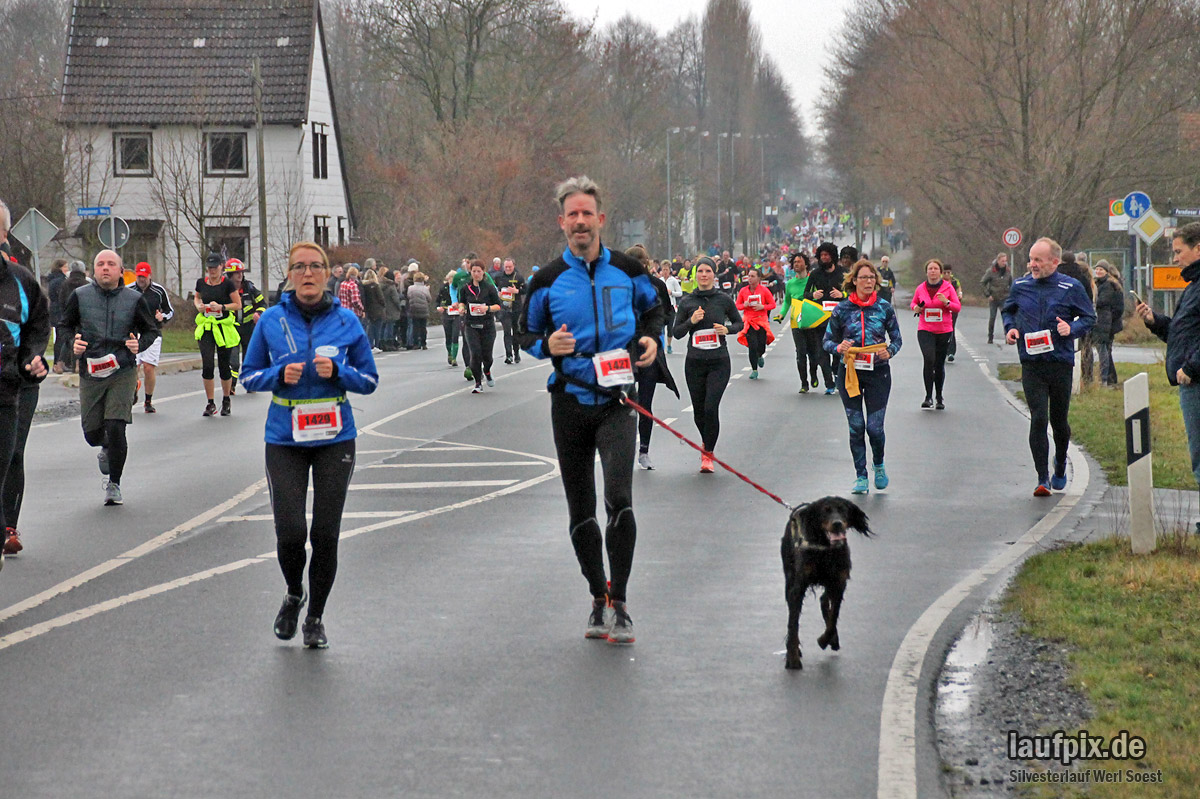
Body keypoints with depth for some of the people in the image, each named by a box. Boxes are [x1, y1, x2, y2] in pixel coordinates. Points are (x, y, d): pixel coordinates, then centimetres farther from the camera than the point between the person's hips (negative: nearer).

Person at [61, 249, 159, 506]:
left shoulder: (134, 299, 0)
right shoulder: (80, 296, 2)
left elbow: (152, 329, 11)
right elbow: (63, 326, 13)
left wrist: (139, 344, -9)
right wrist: (72, 344, -7)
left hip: (123, 372, -2)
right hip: (90, 373, 2)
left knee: (115, 428, -14)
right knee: (92, 433, 5)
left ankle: (114, 485, 4)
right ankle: (107, 449, 44)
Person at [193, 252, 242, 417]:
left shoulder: (227, 284, -6)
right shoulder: (201, 283, 4)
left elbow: (238, 304, -2)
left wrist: (222, 307, -16)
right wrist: (198, 305, 1)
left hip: (224, 328, -2)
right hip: (206, 328, 2)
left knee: (224, 366, 5)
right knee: (207, 365, -7)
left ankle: (226, 400, 26)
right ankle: (210, 403, 3)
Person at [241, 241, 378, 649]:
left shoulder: (346, 322, 1)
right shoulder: (271, 320, 2)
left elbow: (370, 380, 6)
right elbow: (249, 376, 8)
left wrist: (337, 372, -13)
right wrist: (280, 375, -12)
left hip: (335, 438, 0)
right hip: (285, 438, 0)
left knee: (326, 534, 1)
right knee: (290, 531, -9)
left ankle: (315, 617, 19)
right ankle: (293, 595, 22)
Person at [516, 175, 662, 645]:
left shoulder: (627, 270, 2)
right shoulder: (547, 280, 1)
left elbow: (653, 307, 20)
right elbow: (525, 333, 10)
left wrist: (650, 338, 0)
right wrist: (547, 346, -11)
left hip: (617, 399, -2)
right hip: (570, 400, 2)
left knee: (619, 497, -18)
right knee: (580, 509, 8)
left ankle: (619, 605, -9)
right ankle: (598, 599, 24)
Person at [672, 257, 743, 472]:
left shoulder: (724, 299, 0)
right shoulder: (687, 301, 2)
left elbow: (739, 323, 13)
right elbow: (676, 332, 4)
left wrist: (727, 329, -8)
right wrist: (691, 321, -14)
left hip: (719, 362, -2)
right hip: (694, 363, 2)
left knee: (711, 408, -14)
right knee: (699, 410, 9)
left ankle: (708, 454, -1)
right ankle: (706, 442, 38)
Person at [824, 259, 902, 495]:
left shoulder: (884, 307, 0)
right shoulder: (842, 309, -1)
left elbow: (897, 338, 8)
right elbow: (827, 341, 5)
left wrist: (890, 351, -13)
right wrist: (839, 347, -17)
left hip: (878, 372, -1)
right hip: (850, 372, 1)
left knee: (875, 427, -4)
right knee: (856, 427, 2)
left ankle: (879, 465, 25)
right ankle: (860, 476, 13)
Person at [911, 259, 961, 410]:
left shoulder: (948, 287, 0)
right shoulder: (921, 288, 4)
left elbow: (958, 307, 2)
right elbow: (913, 303, 20)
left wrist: (946, 303, -17)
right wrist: (916, 307, -3)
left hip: (944, 331, 0)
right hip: (925, 330, 0)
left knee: (940, 364, 8)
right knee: (929, 359, -20)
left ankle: (939, 398, 25)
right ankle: (928, 397, -15)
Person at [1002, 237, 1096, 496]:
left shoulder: (1071, 288, -2)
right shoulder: (1020, 286, 5)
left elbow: (1089, 317, 6)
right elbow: (1007, 310, 22)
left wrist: (1072, 328, -13)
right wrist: (1010, 327, 2)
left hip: (1061, 364, -1)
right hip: (1031, 365, 1)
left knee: (1059, 420, 11)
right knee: (1038, 419, -11)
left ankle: (1060, 466, 39)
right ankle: (1042, 478, -8)